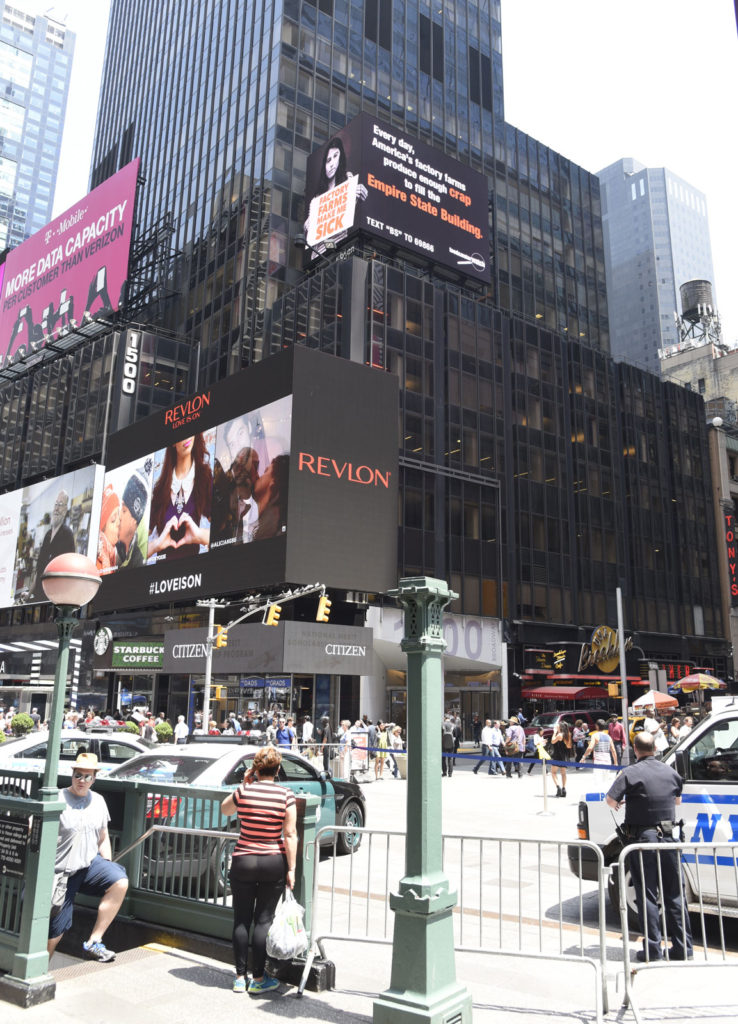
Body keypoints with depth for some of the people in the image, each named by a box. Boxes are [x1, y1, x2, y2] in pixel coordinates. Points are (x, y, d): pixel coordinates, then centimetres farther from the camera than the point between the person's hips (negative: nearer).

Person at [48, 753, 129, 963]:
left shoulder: (98, 801, 7)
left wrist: (107, 868, 10)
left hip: (90, 863, 4)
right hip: (62, 872, -4)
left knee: (120, 882, -22)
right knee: (56, 929, -2)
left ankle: (93, 943, -13)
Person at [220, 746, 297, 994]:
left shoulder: (243, 791, -7)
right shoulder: (286, 795, -9)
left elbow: (224, 810, 15)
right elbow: (290, 835, -9)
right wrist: (291, 869, -3)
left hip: (243, 861, 1)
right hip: (274, 863, -1)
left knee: (241, 919, 11)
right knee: (263, 920, 7)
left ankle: (240, 977, 19)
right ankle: (258, 979, 13)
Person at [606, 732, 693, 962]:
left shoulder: (631, 773, -12)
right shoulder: (671, 772, 3)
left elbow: (611, 800, -15)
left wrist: (619, 805, 7)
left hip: (642, 839, -4)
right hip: (667, 838, 4)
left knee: (647, 896, 4)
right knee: (674, 894, 14)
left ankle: (653, 949, 7)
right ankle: (683, 948, 18)